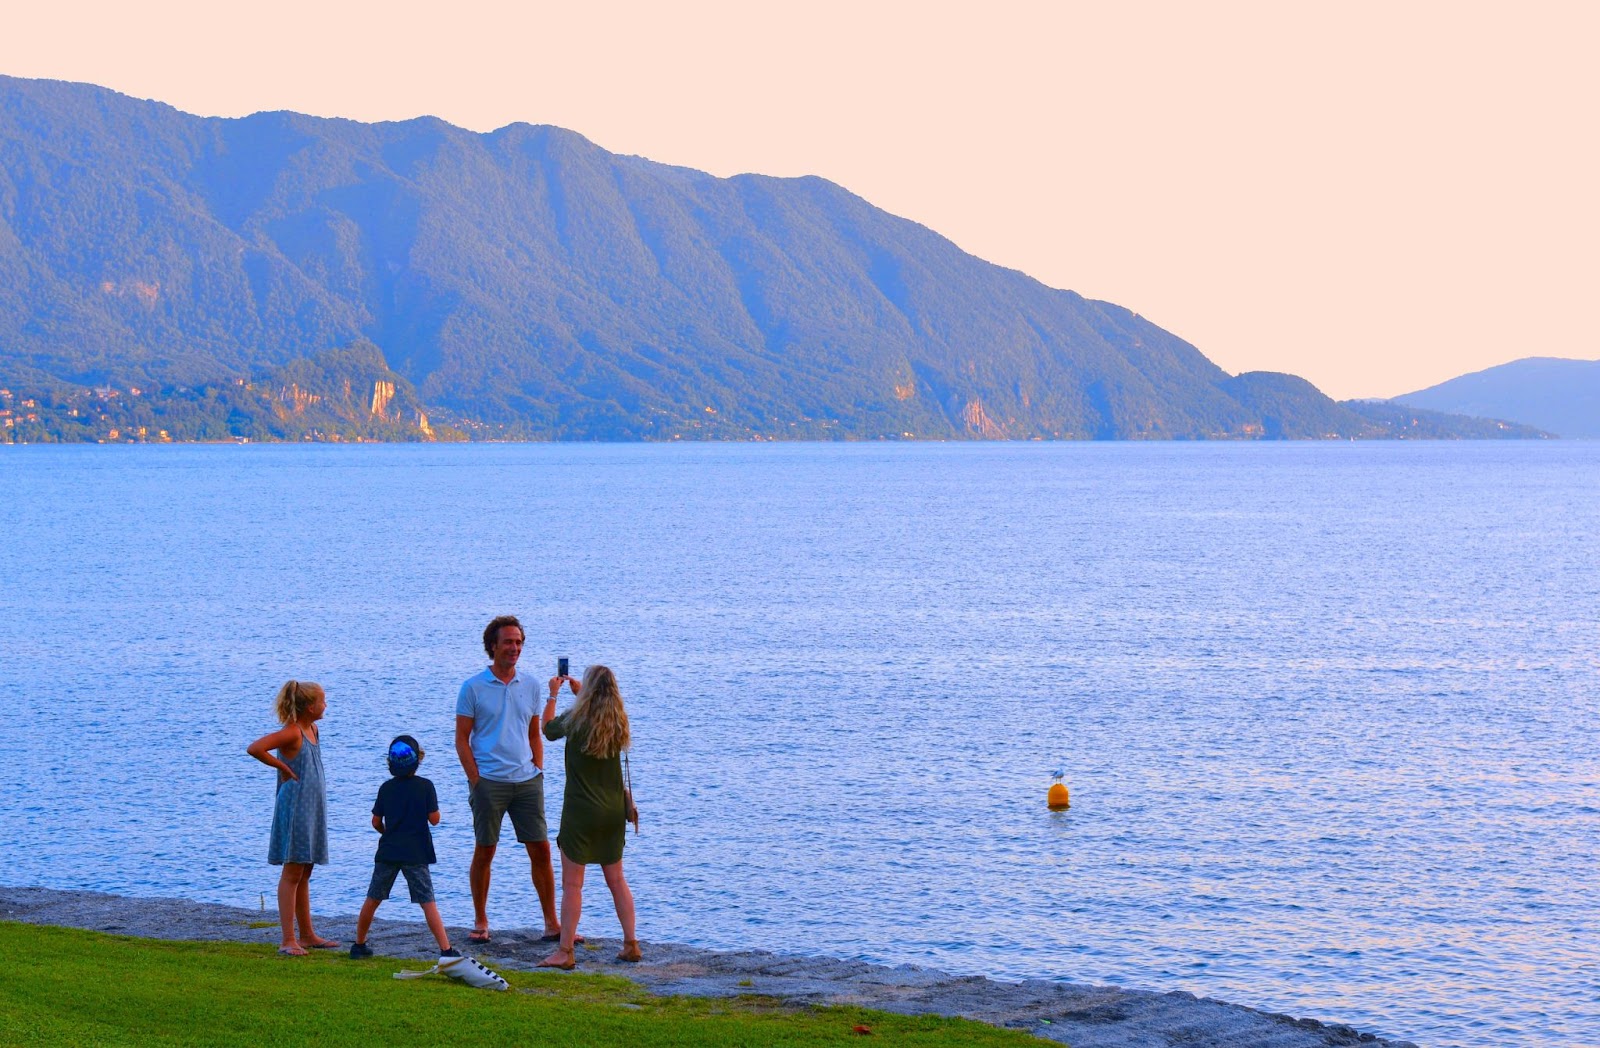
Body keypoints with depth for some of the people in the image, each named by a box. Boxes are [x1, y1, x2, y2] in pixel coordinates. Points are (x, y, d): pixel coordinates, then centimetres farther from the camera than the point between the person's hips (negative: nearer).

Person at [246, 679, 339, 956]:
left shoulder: (312, 730, 11)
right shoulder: (291, 733, -16)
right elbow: (254, 749, -29)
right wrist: (284, 768, -17)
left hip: (312, 809, 9)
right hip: (294, 807, -9)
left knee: (304, 874, 15)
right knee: (292, 872, -7)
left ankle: (307, 935, 22)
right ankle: (288, 940, -6)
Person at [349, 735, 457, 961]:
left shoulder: (386, 788, 4)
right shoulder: (425, 786, -5)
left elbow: (376, 821, 7)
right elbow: (434, 819, -4)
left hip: (388, 851, 3)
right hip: (416, 853, -3)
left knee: (373, 899, 15)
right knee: (428, 902, -5)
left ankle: (359, 944, 24)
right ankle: (446, 949, -13)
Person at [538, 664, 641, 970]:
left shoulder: (575, 720, -14)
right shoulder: (618, 721, 1)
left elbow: (548, 728, 7)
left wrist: (553, 694, 19)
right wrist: (579, 691, 31)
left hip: (581, 811, -5)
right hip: (614, 810, 5)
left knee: (572, 883, -1)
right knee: (616, 879, 15)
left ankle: (565, 952, -1)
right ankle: (631, 944, 15)